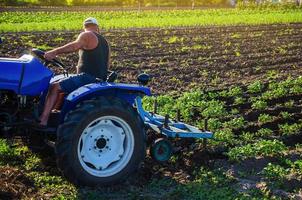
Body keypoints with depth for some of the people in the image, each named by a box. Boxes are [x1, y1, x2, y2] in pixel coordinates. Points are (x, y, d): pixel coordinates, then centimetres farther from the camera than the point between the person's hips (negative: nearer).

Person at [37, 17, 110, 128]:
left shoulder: (86, 35, -4)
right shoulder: (104, 42, 21)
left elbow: (75, 46, -26)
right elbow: (105, 65, 28)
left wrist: (54, 52, -33)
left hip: (88, 77, -9)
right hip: (100, 79, 9)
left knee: (55, 87, -14)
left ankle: (43, 120, -24)